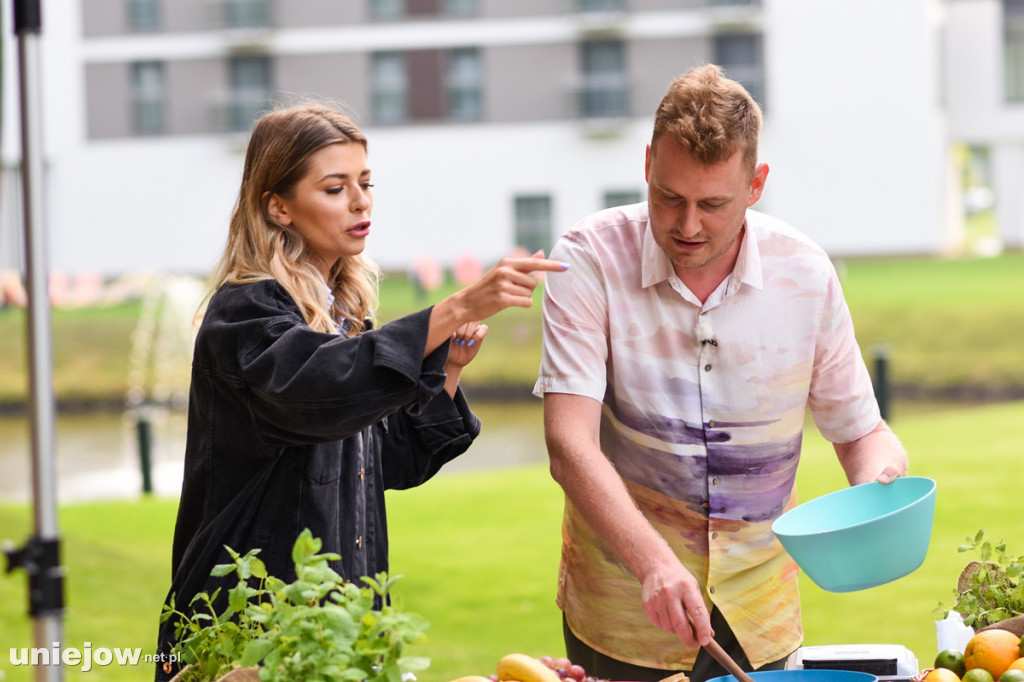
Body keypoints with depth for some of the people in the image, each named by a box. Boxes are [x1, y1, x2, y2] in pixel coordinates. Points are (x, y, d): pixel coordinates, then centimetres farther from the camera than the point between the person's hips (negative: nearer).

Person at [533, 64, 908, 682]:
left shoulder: (805, 275, -6)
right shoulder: (589, 261, -15)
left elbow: (862, 429, 6)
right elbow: (571, 446, -24)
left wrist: (880, 491, -18)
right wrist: (654, 563, -38)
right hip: (623, 610, -2)